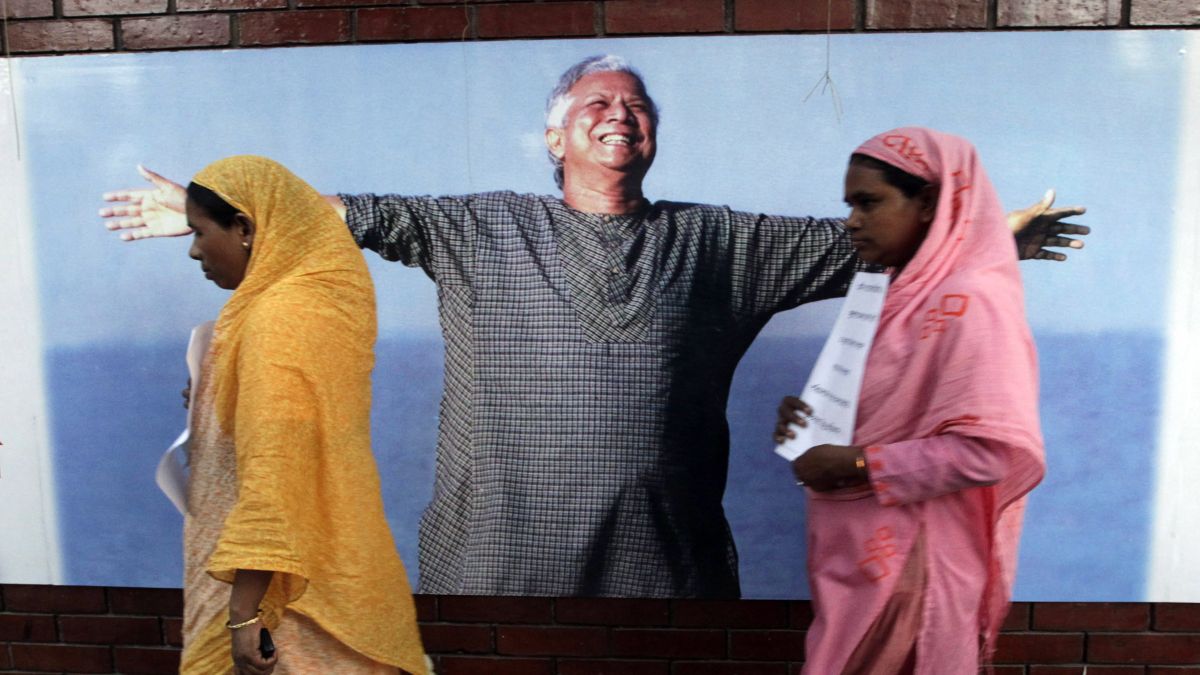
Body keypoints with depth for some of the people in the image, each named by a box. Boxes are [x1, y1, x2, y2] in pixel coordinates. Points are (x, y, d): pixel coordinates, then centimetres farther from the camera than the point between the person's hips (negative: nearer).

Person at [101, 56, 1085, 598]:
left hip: (667, 556, 2)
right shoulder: (482, 230, 4)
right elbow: (368, 214, 1)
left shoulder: (718, 242, 7)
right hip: (504, 559, -1)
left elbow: (849, 240, 9)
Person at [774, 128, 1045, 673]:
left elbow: (995, 449, -24)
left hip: (909, 561, -8)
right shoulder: (903, 294, 11)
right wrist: (814, 422, -1)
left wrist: (857, 465, -21)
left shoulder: (971, 302, -16)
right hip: (864, 551, 8)